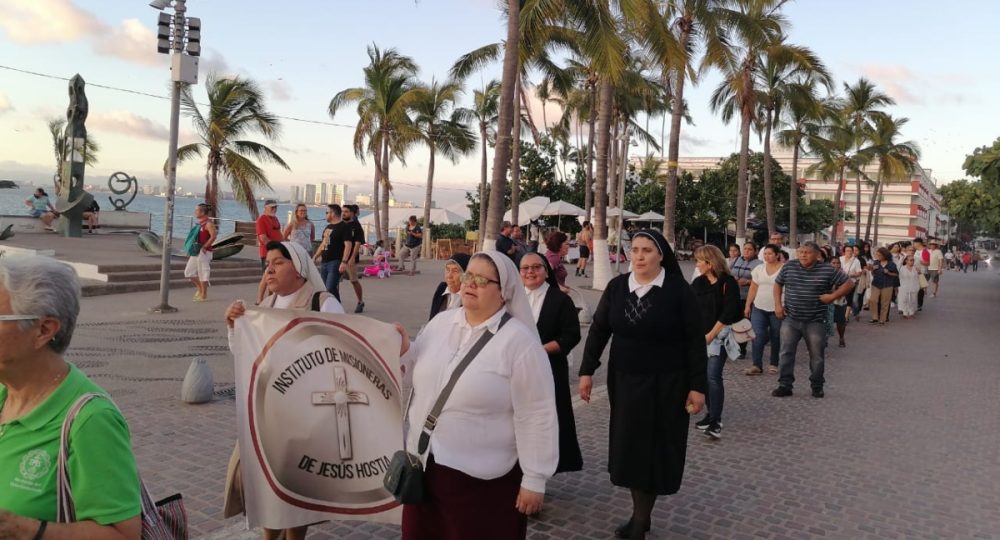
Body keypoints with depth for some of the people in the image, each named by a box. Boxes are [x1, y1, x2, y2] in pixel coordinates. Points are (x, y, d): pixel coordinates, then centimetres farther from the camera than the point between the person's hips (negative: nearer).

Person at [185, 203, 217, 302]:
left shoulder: (208, 223, -14)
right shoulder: (200, 223, 14)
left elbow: (213, 236, -25)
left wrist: (204, 247, -23)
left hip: (203, 252, -9)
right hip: (196, 251, 9)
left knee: (203, 273, -1)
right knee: (188, 272, 11)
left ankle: (204, 295, 10)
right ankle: (200, 288, 27)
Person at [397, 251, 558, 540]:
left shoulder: (520, 341, -15)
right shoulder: (441, 322, 3)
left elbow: (536, 416, -14)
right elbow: (424, 371, 16)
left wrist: (534, 479, -13)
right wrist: (405, 352, -5)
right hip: (423, 463, 6)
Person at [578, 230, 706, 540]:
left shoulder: (678, 289, -11)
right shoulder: (616, 287, -2)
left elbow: (695, 340, -9)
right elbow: (599, 329, 4)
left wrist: (697, 386, -11)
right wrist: (587, 371, 0)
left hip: (665, 383, -4)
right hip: (624, 380, 4)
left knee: (655, 447, 4)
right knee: (629, 445, 10)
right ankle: (640, 514, 24)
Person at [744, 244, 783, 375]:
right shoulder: (759, 269, 6)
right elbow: (753, 289, 10)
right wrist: (747, 305, 7)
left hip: (777, 310, -3)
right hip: (759, 308, 3)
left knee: (775, 338, 8)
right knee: (758, 336, -6)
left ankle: (773, 364, 21)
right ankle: (756, 365, -4)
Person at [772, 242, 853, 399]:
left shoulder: (828, 270, -6)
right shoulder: (788, 267, 1)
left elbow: (847, 284, 1)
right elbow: (778, 284, 14)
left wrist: (832, 296, -11)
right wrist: (778, 304, 4)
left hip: (815, 322, -1)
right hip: (790, 320, 2)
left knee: (817, 355, 8)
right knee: (786, 353, 0)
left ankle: (817, 386, 24)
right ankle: (785, 385, 8)